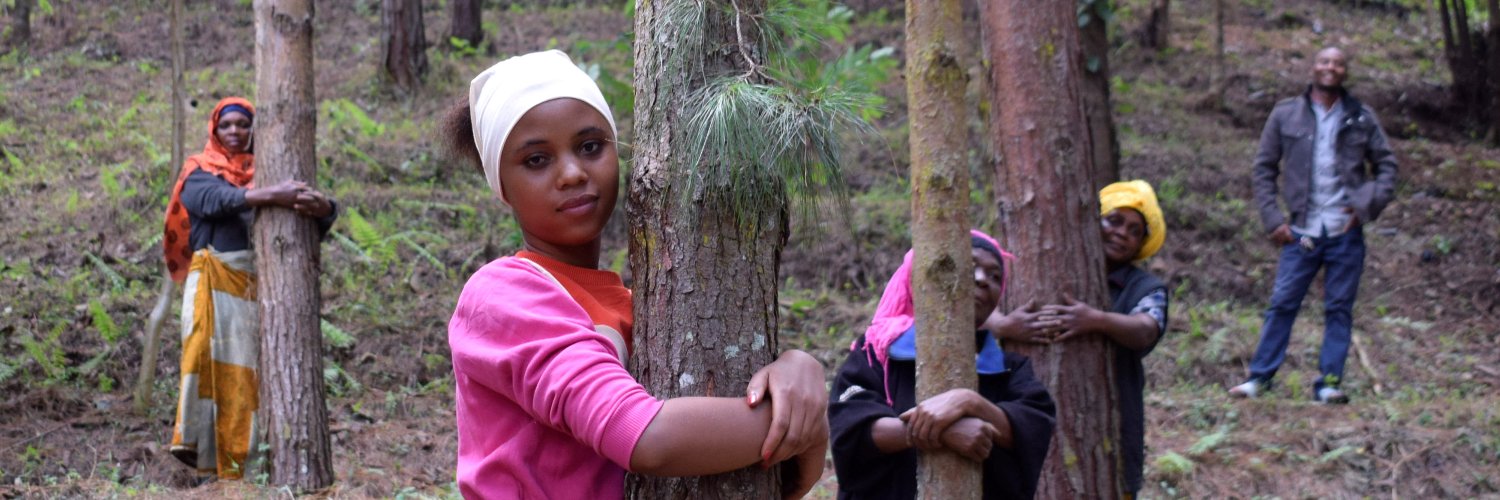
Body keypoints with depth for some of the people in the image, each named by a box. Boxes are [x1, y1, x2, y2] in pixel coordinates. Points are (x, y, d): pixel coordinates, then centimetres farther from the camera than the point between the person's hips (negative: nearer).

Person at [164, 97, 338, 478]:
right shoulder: (199, 173, 10)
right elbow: (217, 199, -14)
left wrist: (323, 207, -26)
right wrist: (271, 196, -29)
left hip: (256, 282, 2)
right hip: (213, 279, -2)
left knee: (247, 365, -3)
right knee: (209, 352, -18)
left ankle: (236, 458, -4)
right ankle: (195, 439, -21)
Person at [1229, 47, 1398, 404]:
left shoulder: (1362, 118, 6)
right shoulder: (1286, 115, 4)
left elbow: (1386, 164, 10)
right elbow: (1264, 167, 7)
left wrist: (1369, 205, -4)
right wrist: (1272, 219, -1)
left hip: (1346, 233, 1)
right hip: (1301, 232, -1)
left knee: (1339, 309, 5)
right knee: (1282, 305, -2)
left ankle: (1330, 382, 10)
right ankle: (1259, 376, 5)